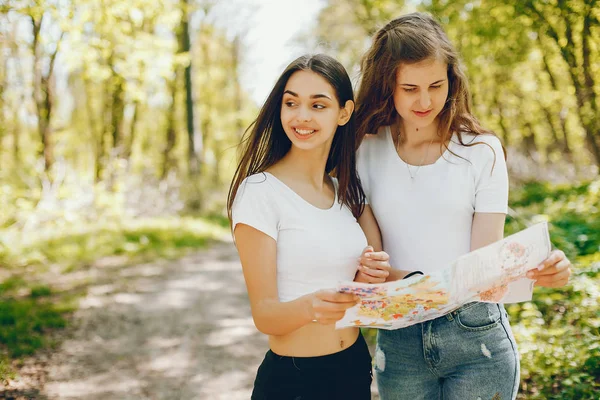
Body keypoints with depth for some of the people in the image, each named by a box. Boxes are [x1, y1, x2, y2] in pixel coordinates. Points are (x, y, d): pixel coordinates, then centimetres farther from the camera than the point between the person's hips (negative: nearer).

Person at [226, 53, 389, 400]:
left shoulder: (347, 190, 4)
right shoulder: (259, 191, -15)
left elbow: (350, 286, 10)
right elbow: (263, 313, -16)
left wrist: (371, 275, -11)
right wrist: (308, 307, -36)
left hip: (356, 365, 6)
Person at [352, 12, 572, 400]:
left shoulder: (482, 150, -4)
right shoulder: (366, 152, -1)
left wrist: (538, 270, -27)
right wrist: (372, 272, -26)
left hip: (476, 335, -1)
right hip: (399, 339, 1)